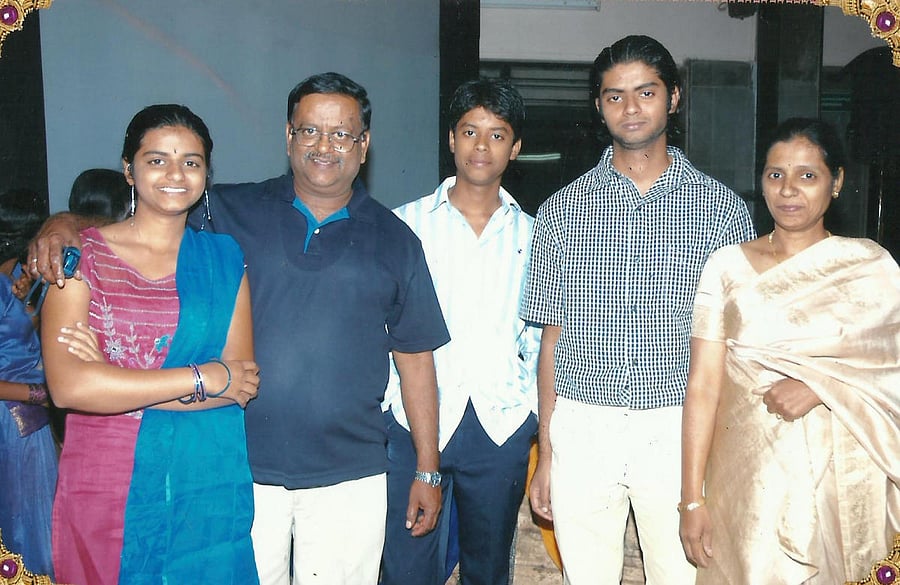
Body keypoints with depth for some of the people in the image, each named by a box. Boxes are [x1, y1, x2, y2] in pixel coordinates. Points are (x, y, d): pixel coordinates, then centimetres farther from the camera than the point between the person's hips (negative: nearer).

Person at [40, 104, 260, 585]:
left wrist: (115, 383, -12)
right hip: (104, 491, -1)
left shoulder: (223, 257, 4)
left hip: (209, 493, 2)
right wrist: (201, 378, -14)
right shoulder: (82, 254, -2)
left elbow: (240, 383, -4)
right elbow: (68, 385, -16)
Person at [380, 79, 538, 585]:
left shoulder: (531, 234, 8)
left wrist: (538, 428, 5)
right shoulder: (406, 224, 4)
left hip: (501, 428, 2)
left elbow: (540, 340, 11)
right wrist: (377, 418, 0)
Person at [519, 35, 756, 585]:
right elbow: (554, 337, 6)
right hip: (581, 429, 1)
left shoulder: (722, 208, 3)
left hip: (681, 430, 0)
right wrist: (545, 454, 4)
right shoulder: (563, 209, 6)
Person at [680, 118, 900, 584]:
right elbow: (703, 385, -4)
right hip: (751, 480, 0)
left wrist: (820, 386, -17)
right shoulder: (727, 266, -1)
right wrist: (692, 499, -7)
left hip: (844, 478, 1)